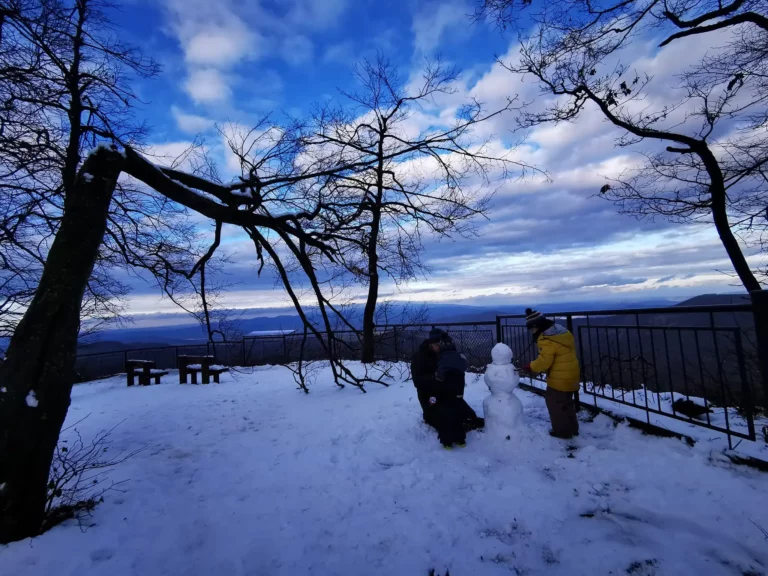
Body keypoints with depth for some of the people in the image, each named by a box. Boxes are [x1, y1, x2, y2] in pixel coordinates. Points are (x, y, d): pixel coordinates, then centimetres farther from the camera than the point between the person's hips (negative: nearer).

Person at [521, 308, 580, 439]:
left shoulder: (546, 340, -24)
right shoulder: (561, 330, 7)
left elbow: (544, 361, -25)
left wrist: (530, 367, -8)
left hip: (559, 379, -10)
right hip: (570, 375, 10)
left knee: (554, 403, 7)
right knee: (566, 403, 23)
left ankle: (562, 431, 17)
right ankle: (572, 429, 34)